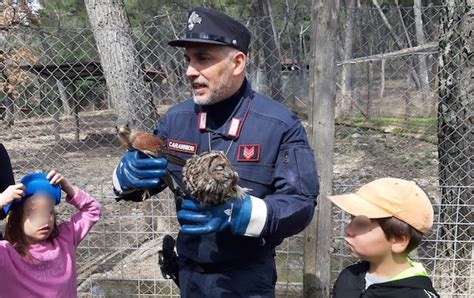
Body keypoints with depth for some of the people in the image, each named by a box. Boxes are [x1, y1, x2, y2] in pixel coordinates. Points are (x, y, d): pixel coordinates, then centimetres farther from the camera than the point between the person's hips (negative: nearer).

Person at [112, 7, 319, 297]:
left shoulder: (280, 125, -14)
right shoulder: (175, 119, -2)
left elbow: (301, 204, -17)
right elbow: (130, 181, 7)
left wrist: (239, 213, -32)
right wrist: (128, 175, -17)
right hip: (190, 272, 4)